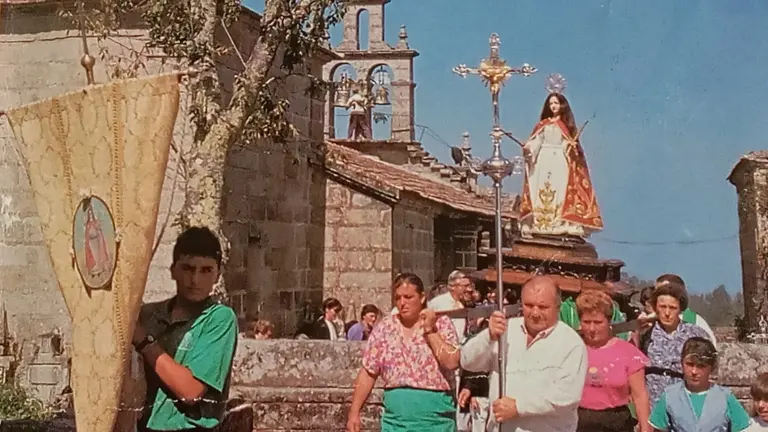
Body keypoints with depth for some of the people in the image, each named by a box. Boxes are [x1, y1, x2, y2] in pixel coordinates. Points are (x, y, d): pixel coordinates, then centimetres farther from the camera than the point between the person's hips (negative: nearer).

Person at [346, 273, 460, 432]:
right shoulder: (385, 327, 4)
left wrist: (430, 330, -14)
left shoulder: (441, 323, -1)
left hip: (435, 418, -1)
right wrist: (354, 412, 2)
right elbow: (368, 373, 5)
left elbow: (451, 362, -13)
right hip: (396, 418, 2)